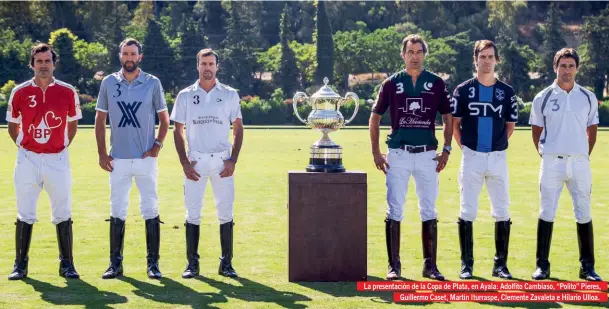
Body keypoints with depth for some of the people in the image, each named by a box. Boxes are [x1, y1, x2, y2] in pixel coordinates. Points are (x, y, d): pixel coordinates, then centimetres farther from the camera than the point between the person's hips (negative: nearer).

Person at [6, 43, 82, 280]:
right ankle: (20, 265, 12)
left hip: (57, 159, 0)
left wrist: (62, 145, 8)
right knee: (25, 215, 4)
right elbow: (12, 127, 12)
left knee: (63, 215, 4)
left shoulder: (67, 92, -1)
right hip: (28, 160, 0)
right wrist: (25, 147, 6)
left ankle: (66, 264, 13)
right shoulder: (20, 93, 0)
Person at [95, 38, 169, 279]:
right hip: (118, 159, 1)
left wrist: (158, 145, -6)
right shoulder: (109, 83, 5)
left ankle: (153, 263, 8)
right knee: (117, 210, 5)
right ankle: (115, 263, 11)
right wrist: (101, 153, 2)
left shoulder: (152, 83, 2)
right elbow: (100, 119, 9)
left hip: (146, 158, -1)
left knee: (150, 210, 1)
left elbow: (164, 118, 7)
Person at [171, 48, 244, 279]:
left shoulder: (230, 95, 7)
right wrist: (184, 162, -4)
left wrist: (233, 160, -3)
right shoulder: (185, 95, 7)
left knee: (226, 212, 0)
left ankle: (226, 263, 7)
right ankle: (192, 263, 6)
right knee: (193, 212, 0)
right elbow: (178, 131, 7)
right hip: (195, 160, 0)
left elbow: (238, 129, 8)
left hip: (222, 161, 0)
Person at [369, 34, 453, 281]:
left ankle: (430, 265, 12)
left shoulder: (436, 83, 4)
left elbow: (448, 117, 10)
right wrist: (375, 152, 2)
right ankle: (394, 265, 6)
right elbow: (375, 117, 9)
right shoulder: (391, 83, 3)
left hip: (428, 155, 1)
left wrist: (446, 150, 1)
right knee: (394, 211, 0)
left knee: (429, 212, 5)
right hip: (398, 154, -1)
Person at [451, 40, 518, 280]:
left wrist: (495, 146, 8)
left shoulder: (506, 92, 5)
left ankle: (500, 264, 13)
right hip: (472, 158, -2)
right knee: (467, 211, 1)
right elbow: (454, 124, 6)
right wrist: (466, 147, 4)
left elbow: (510, 126, 13)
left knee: (502, 212, 3)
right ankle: (466, 264, 8)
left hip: (498, 158, 2)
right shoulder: (463, 90, 0)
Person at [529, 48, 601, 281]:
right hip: (552, 163, -1)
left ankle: (587, 266, 10)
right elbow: (536, 131, 10)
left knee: (584, 214, 3)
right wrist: (546, 156, 4)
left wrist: (585, 155, 7)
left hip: (580, 163, 1)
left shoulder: (588, 97, 6)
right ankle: (542, 265, 8)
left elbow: (592, 130, 13)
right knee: (547, 213, 1)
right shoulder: (543, 98, 2)